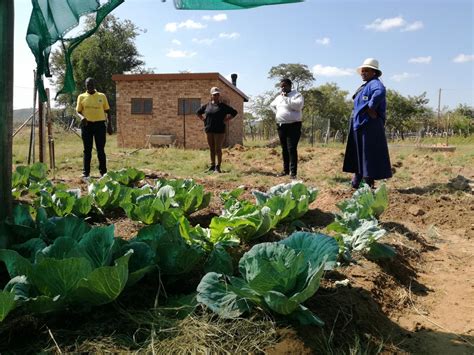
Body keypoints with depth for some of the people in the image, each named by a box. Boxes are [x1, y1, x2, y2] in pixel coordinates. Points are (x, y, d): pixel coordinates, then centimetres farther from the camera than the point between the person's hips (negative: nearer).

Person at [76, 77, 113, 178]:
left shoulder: (102, 96, 8)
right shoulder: (81, 97, 7)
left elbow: (107, 111, 10)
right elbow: (78, 111, 6)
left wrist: (109, 125, 3)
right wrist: (82, 117, -16)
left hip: (100, 124, 0)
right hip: (86, 125, 0)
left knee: (101, 150, 3)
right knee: (87, 150, 5)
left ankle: (103, 172, 8)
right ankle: (85, 172, 10)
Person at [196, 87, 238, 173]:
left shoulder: (223, 106, 0)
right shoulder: (207, 105, 11)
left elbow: (234, 112, 0)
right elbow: (198, 112, 25)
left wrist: (226, 120, -5)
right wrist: (203, 120, 11)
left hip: (219, 130, -4)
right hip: (209, 130, 4)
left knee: (218, 149, -5)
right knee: (211, 149, 10)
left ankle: (218, 167, 2)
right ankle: (212, 166, 18)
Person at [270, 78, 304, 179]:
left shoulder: (297, 95, -3)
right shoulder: (279, 97, 17)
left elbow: (298, 105, -22)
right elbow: (272, 105, 34)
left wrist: (286, 98, -17)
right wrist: (277, 113, 16)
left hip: (293, 125, -7)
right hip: (281, 126, 7)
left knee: (292, 149, -12)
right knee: (284, 149, 11)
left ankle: (293, 172, -12)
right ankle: (286, 170, 19)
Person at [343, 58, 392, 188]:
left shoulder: (375, 83, -11)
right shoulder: (365, 85, 20)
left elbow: (380, 92, -34)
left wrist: (371, 109, -28)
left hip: (369, 125, -10)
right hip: (359, 124, 10)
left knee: (369, 153, -6)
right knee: (358, 153, 13)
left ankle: (369, 183, -1)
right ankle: (356, 182, 20)